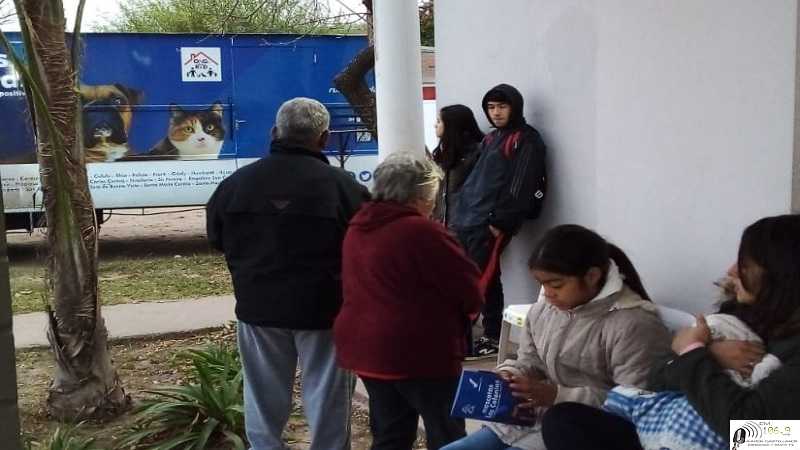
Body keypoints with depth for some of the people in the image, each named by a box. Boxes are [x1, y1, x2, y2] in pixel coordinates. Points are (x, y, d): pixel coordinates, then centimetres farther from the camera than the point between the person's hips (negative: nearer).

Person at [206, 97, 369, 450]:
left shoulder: (237, 182, -3)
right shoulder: (341, 185, -15)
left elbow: (217, 239, 10)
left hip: (258, 306, 4)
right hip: (323, 307, -3)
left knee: (264, 396, 18)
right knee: (327, 397, 10)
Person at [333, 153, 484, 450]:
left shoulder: (357, 229, 7)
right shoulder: (421, 231, -18)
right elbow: (468, 285, -14)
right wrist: (468, 307, 9)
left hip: (365, 349, 8)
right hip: (418, 353, -8)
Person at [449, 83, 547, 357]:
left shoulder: (526, 141, -4)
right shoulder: (491, 138, 22)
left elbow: (520, 189, -13)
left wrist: (500, 222, -17)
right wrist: (458, 215, 15)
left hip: (490, 225, -8)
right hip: (467, 220, 8)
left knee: (483, 282, -5)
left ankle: (492, 338, 6)